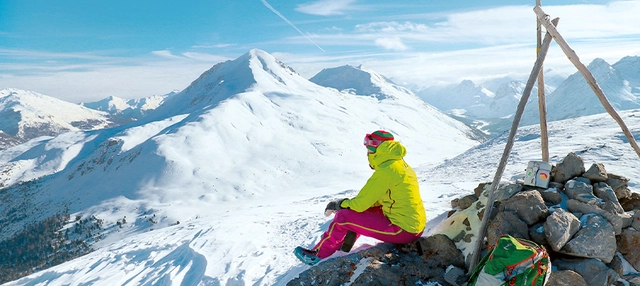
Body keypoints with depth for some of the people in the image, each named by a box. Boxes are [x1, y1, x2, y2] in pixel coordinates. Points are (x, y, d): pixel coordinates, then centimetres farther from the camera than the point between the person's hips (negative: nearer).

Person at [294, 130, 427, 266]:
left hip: (403, 230, -9)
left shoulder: (386, 170, -19)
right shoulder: (400, 164, 10)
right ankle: (343, 245, 31)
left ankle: (318, 255, 12)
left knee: (344, 217, -5)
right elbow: (378, 198, 18)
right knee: (360, 210, 20)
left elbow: (361, 203, -16)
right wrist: (347, 203, 11)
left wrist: (337, 205, 3)